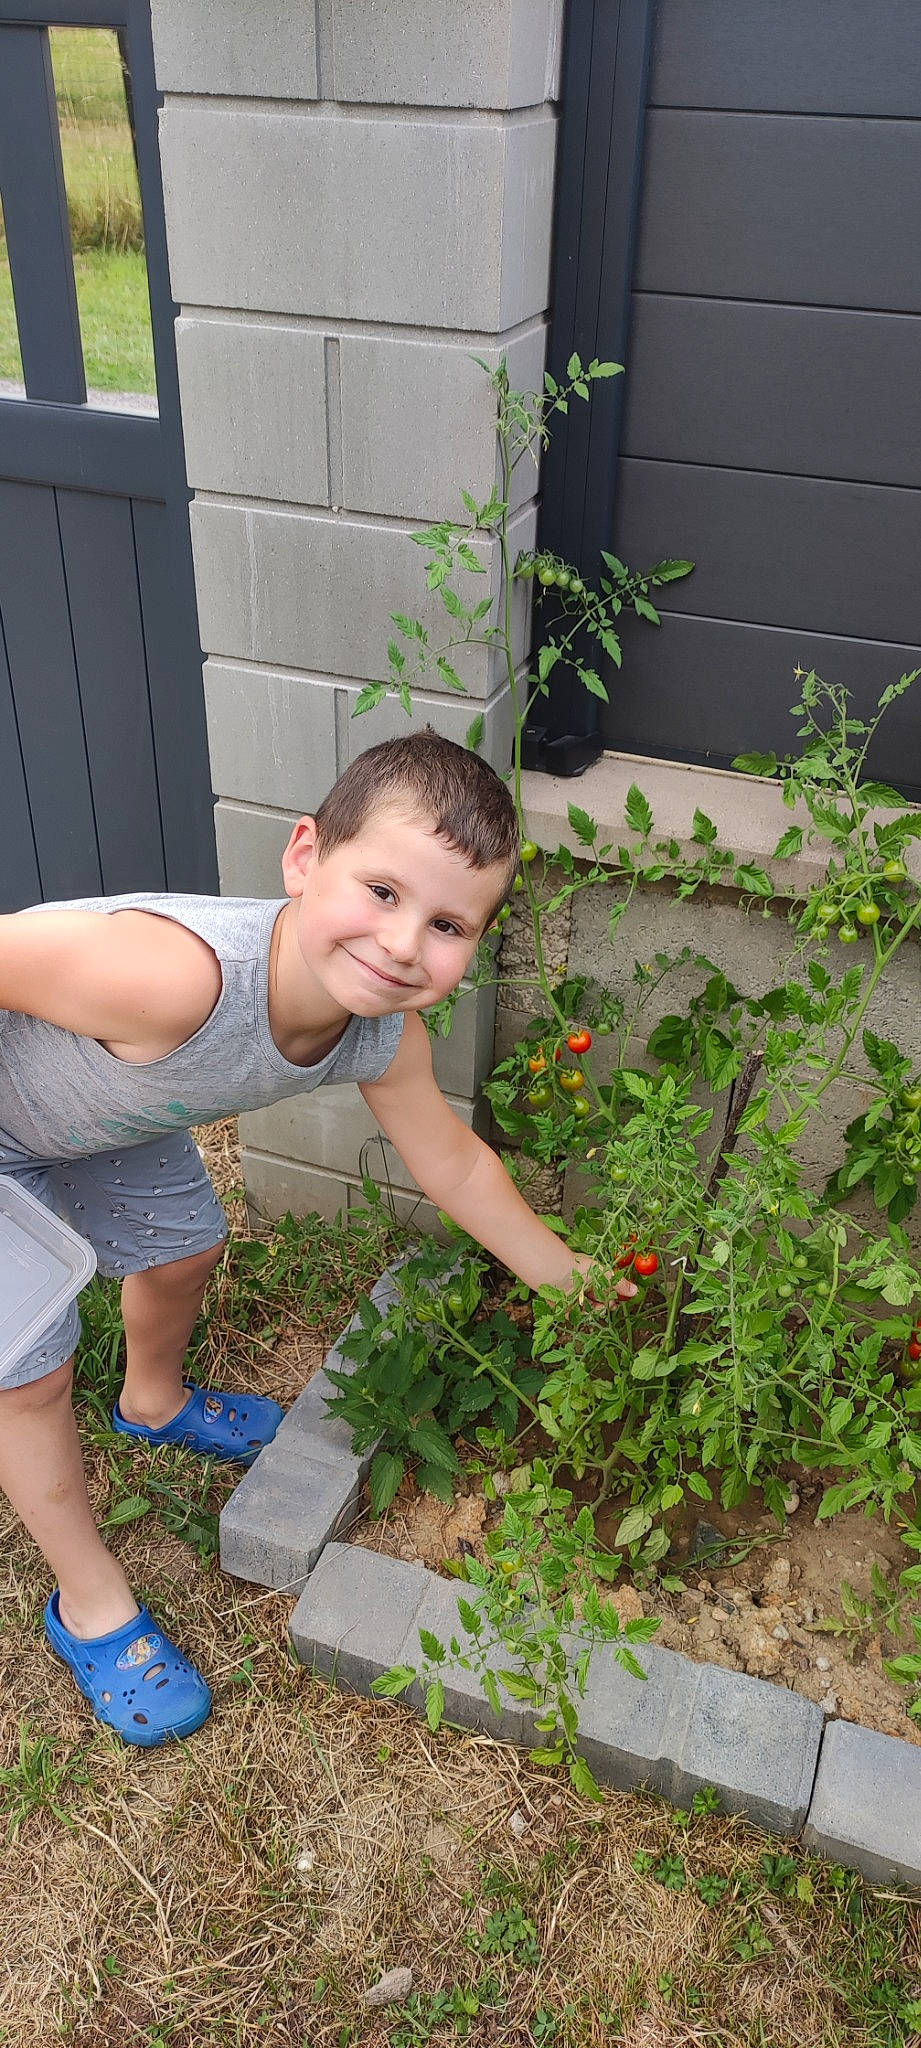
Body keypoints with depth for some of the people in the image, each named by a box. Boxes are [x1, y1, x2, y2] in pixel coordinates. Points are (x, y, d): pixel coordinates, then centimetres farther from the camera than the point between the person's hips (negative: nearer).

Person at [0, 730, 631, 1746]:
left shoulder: (385, 1038, -23)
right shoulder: (177, 978, -48)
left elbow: (453, 1163, -4)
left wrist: (575, 1285, 3)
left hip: (96, 1105, 6)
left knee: (183, 1246, 23)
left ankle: (154, 1401, 59)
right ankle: (90, 1603, 29)